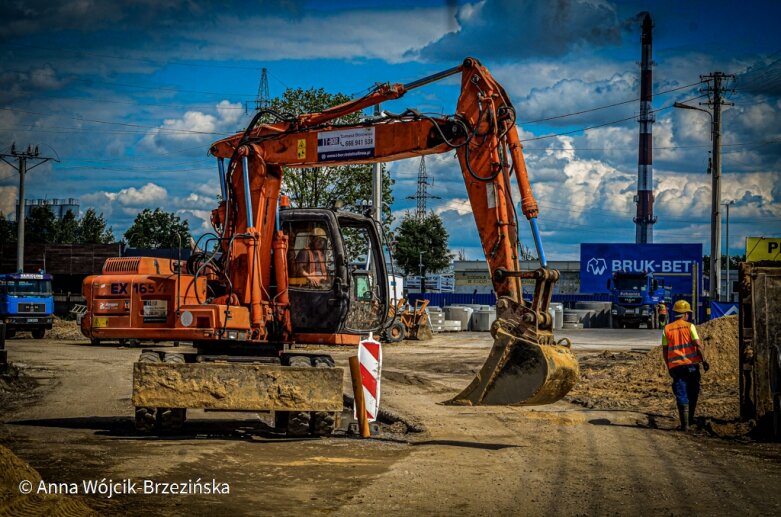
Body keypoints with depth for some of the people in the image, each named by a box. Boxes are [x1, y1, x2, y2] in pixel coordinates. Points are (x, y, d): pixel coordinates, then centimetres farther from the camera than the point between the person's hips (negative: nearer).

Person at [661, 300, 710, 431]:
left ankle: (685, 423, -7)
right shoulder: (689, 326, -2)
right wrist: (704, 360, -5)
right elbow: (698, 345, -11)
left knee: (681, 395, 1)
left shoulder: (667, 329, 5)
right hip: (691, 364, -1)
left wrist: (668, 367, 16)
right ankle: (690, 418, 25)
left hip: (675, 366, 1)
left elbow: (664, 351, 6)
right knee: (693, 393, 17)